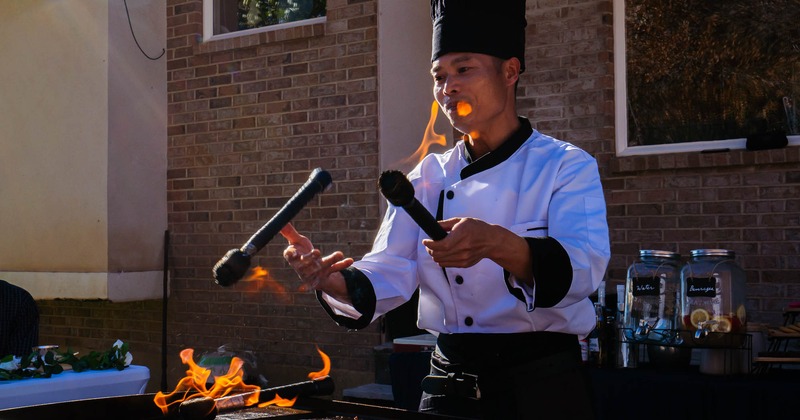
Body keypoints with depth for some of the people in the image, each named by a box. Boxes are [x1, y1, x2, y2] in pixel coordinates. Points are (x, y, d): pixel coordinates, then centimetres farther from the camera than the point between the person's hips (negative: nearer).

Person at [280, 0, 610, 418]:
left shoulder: (566, 166, -7)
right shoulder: (428, 177, 4)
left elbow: (582, 269, -24)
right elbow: (386, 279, -4)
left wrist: (497, 245, -42)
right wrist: (330, 280, -26)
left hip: (541, 384, -3)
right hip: (451, 383, 4)